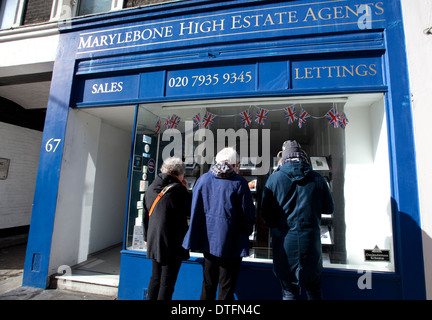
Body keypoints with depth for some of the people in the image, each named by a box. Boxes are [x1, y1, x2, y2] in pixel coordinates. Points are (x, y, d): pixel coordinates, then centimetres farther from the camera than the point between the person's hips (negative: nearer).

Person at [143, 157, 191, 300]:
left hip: (154, 241, 7)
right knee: (167, 281, 7)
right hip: (173, 243, -7)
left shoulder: (151, 188, 5)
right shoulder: (178, 189, -17)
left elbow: (145, 216, 12)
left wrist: (147, 238, 22)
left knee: (155, 278, 20)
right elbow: (190, 211, -6)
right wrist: (186, 190, 0)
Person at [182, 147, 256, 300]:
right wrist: (247, 231, 11)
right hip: (231, 242, -4)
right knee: (226, 288, 12)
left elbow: (194, 209, 4)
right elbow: (248, 213, -8)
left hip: (208, 238, 4)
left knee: (208, 285, 21)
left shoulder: (203, 179, 1)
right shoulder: (239, 182, -11)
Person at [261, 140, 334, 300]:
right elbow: (329, 208, 8)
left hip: (285, 240, -1)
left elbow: (265, 212, -4)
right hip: (311, 239, 2)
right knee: (314, 290, 23)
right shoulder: (317, 179, -4)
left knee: (289, 292, 16)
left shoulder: (274, 178, -9)